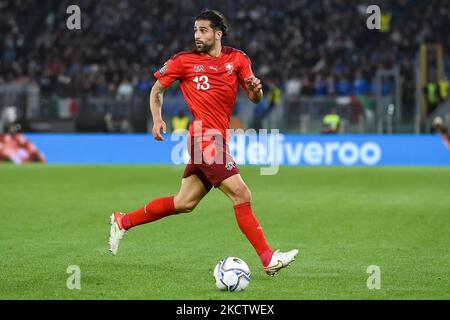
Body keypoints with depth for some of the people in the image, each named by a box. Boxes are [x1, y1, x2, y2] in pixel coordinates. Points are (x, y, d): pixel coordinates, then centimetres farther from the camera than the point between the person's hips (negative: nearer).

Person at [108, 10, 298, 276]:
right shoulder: (184, 60, 0)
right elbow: (157, 89, 11)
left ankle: (124, 222, 26)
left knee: (185, 203, 12)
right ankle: (269, 259, -11)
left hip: (217, 139, 6)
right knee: (242, 195, -13)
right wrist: (157, 119, -4)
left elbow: (255, 98, 10)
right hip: (205, 137, -6)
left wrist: (255, 89, -13)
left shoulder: (237, 59, 10)